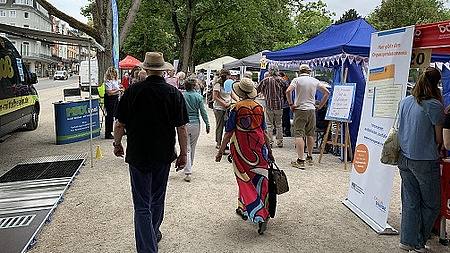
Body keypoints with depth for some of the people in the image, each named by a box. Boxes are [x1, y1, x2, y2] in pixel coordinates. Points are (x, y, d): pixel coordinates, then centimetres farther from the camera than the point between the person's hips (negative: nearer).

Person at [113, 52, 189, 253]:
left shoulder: (133, 91, -8)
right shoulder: (174, 93, -6)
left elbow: (120, 124, -3)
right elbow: (181, 127, -6)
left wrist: (117, 144, 13)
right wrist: (183, 153, 3)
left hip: (137, 154, -2)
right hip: (163, 155, 2)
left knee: (142, 205, 3)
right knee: (157, 199, 22)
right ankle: (153, 234, 43)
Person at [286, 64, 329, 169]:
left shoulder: (297, 80, -4)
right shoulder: (315, 81, 8)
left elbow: (288, 91, -19)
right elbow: (327, 93, 8)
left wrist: (291, 104, -9)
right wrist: (320, 106, 12)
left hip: (300, 110, -4)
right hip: (311, 110, 4)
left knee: (299, 134, -7)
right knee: (310, 134, 16)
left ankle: (300, 161, -14)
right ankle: (309, 157, 28)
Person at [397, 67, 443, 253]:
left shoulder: (404, 102, 5)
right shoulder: (434, 105, -13)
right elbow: (438, 139, -5)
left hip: (404, 159, 6)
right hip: (425, 161, -6)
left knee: (410, 202, 14)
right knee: (431, 205, 12)